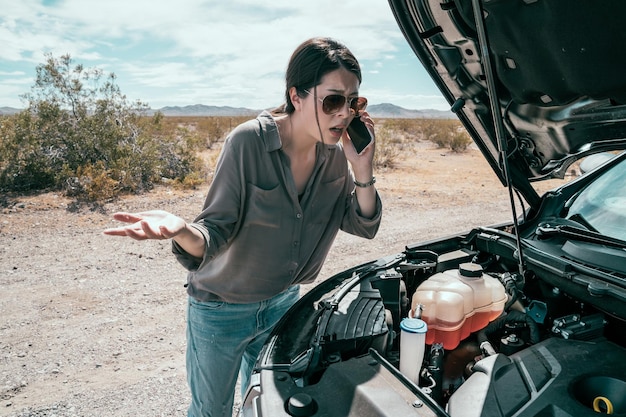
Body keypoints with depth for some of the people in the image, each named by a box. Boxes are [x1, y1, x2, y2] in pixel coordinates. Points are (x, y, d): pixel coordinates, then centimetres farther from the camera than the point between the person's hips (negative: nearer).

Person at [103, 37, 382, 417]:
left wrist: (363, 166, -21)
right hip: (222, 308, -4)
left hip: (283, 302, 5)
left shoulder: (334, 152, -9)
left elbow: (365, 226, -6)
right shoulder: (249, 141, -26)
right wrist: (181, 231, -47)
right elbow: (217, 231, -25)